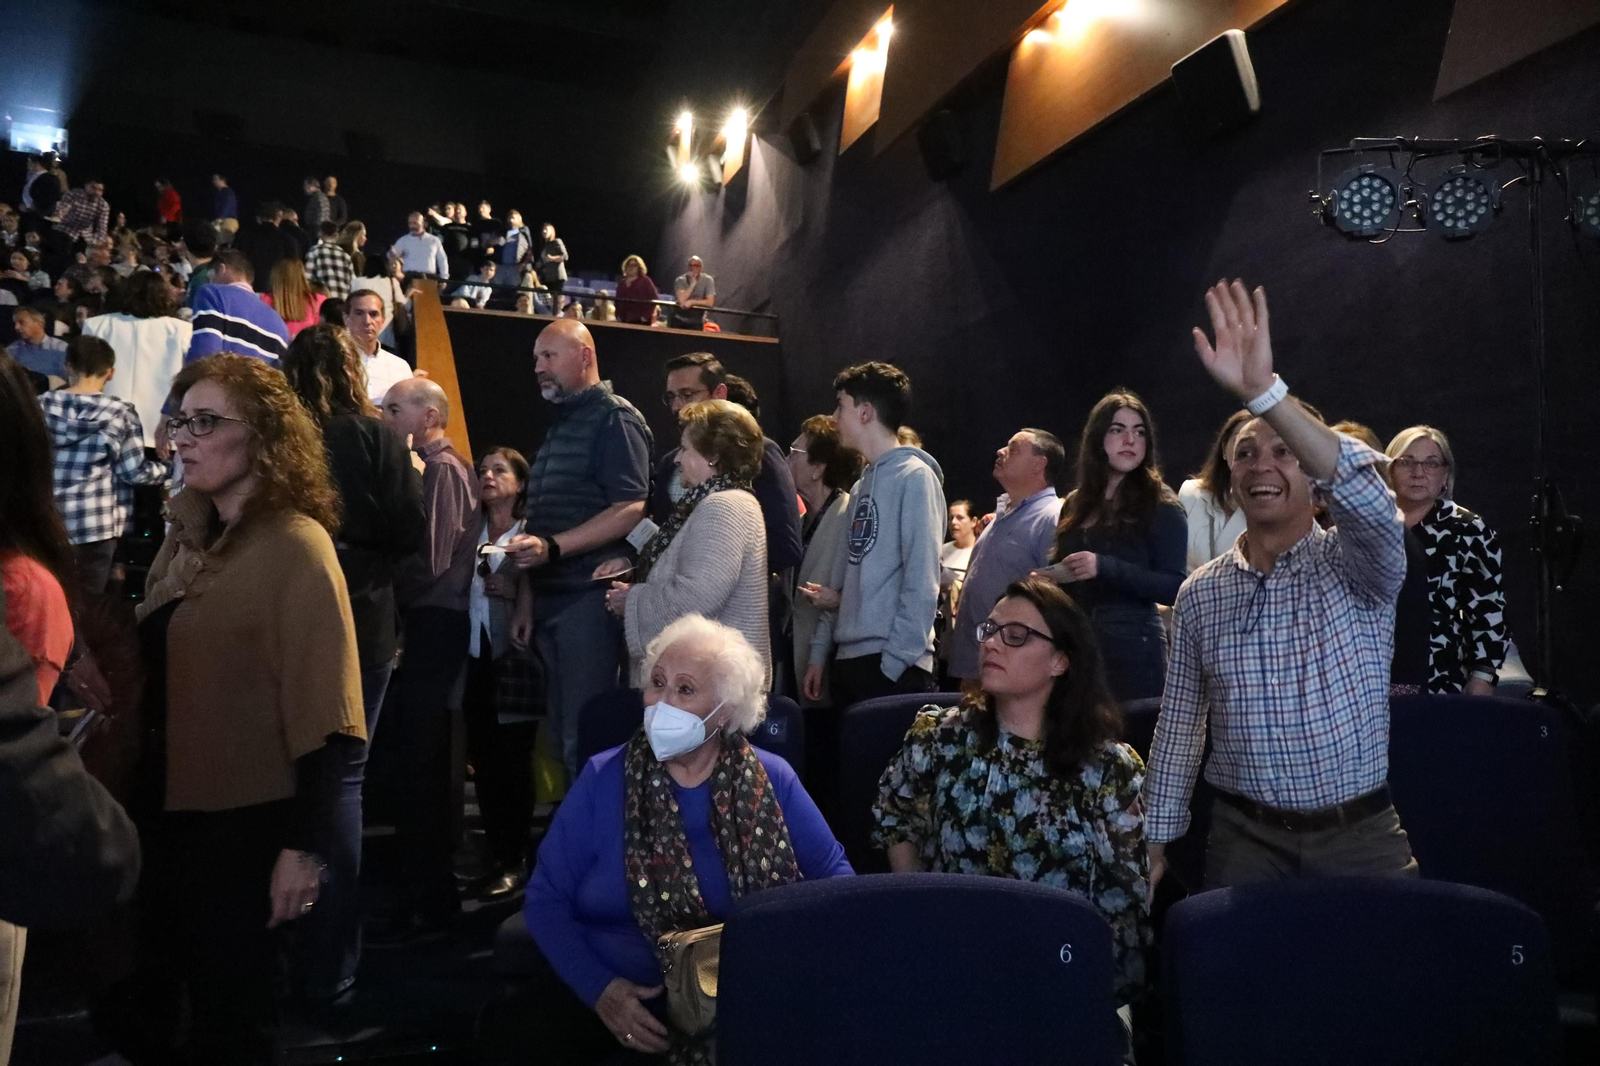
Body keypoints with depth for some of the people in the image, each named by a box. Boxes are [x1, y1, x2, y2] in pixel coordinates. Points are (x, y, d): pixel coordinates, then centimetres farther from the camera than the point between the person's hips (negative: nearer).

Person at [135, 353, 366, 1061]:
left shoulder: (295, 546, -17)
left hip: (245, 817, -7)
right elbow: (153, 668, 16)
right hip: (168, 803, 7)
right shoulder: (186, 536, 8)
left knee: (233, 1008, 9)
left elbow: (319, 708, -20)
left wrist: (304, 844, -21)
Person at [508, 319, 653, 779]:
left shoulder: (614, 417, -6)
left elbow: (630, 508, -18)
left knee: (587, 740, -6)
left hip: (590, 597, -9)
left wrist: (552, 547, -23)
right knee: (564, 735, 12)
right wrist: (525, 602, 16)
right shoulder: (560, 426, 21)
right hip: (552, 600, 9)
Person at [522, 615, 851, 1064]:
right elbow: (547, 897, -2)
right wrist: (599, 989, -16)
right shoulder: (604, 779, -3)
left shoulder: (771, 780, -1)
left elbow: (833, 874, 7)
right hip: (620, 999, 0)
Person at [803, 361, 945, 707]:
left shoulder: (915, 477, -9)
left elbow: (921, 584, -15)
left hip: (890, 664, -8)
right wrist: (820, 648, 12)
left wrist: (895, 661, -17)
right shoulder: (861, 485, 15)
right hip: (849, 658, 8)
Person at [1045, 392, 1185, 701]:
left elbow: (1175, 588, -10)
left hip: (1132, 647, -5)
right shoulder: (1077, 504, 14)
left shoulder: (1160, 505, -2)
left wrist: (1105, 567, -21)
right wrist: (1051, 576, 2)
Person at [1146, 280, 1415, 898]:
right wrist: (1156, 838, 5)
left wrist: (1263, 391, -39)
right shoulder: (1200, 593, 3)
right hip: (1245, 840, 2)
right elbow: (1179, 724, 7)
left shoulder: (1357, 567, -5)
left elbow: (1368, 497, -30)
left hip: (1360, 838, -2)